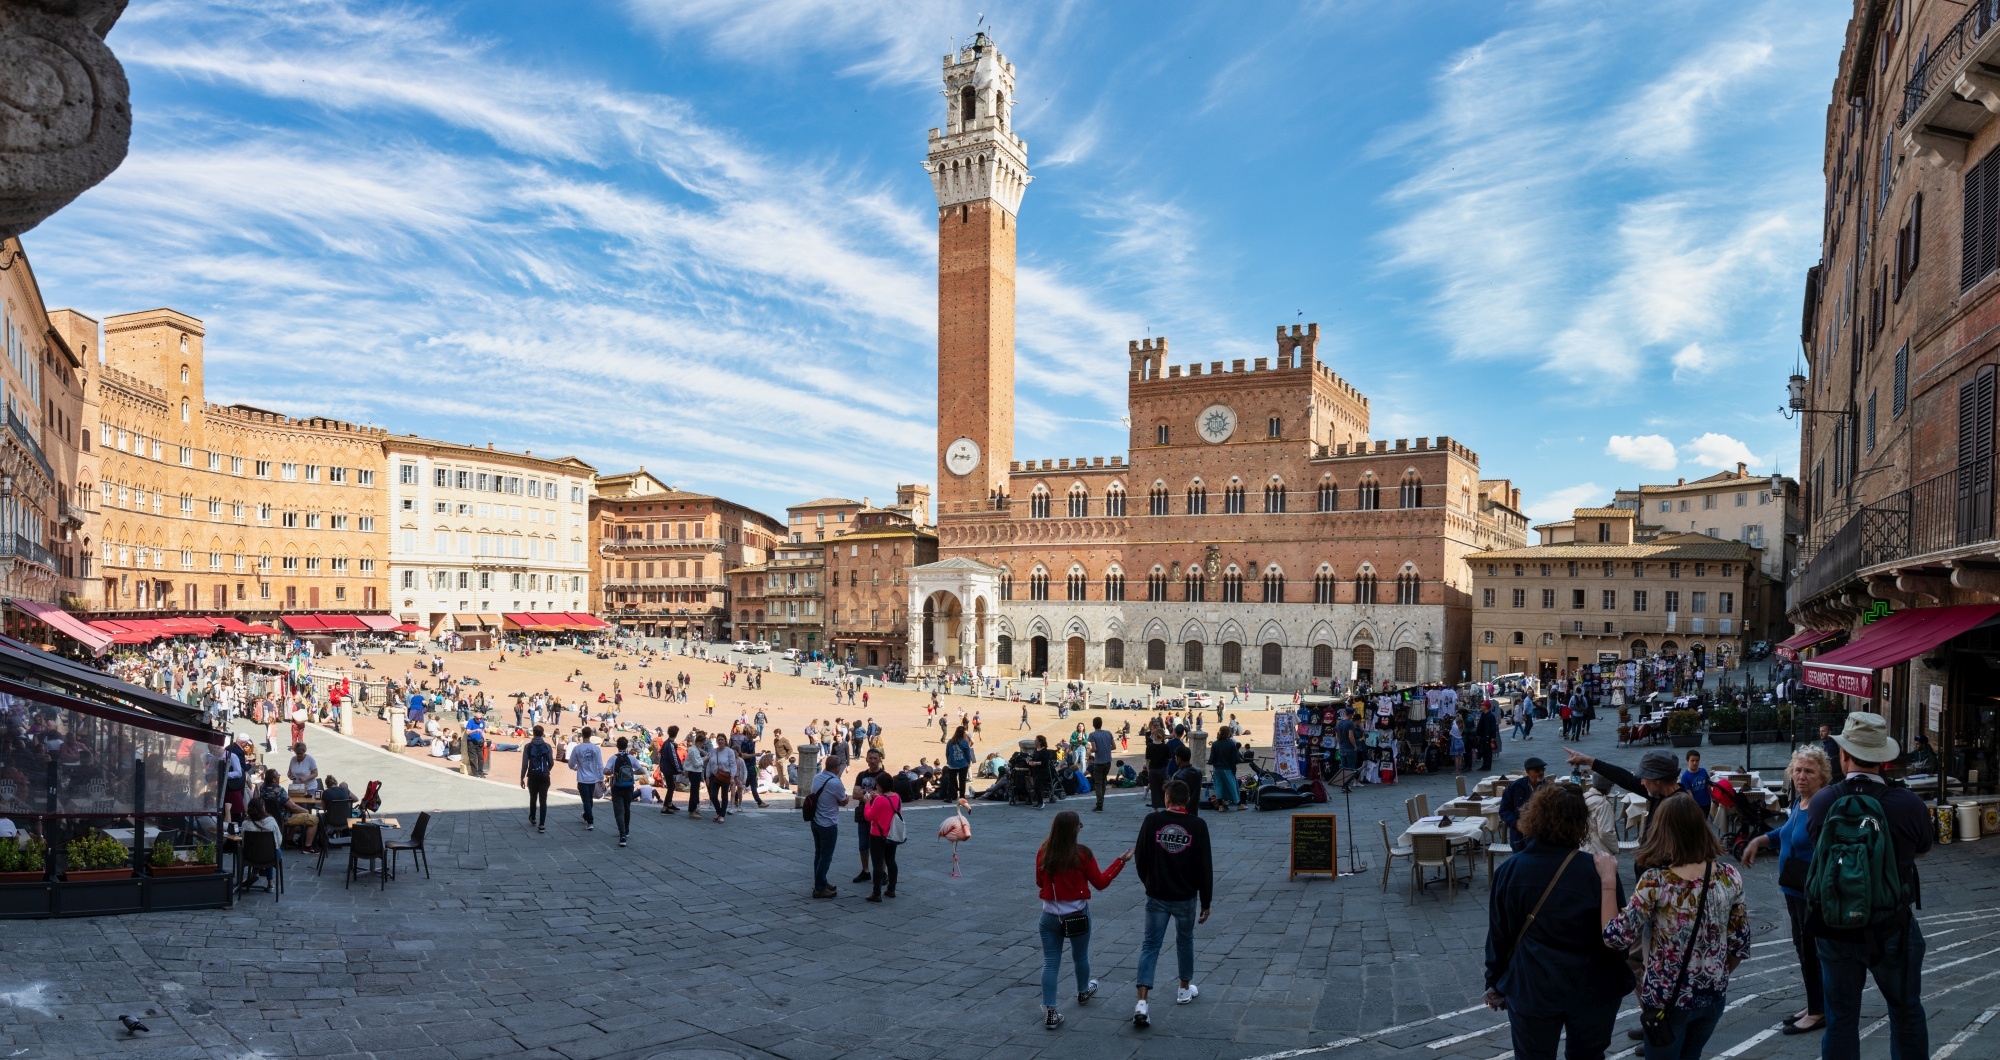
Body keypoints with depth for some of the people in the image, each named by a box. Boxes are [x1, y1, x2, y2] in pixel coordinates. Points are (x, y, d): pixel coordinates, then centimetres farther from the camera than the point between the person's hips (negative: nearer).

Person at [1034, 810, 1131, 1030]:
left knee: (1050, 963, 7)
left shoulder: (1043, 853, -9)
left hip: (1050, 915, 2)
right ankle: (1083, 992, 47)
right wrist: (1121, 861, 2)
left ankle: (1049, 1012, 3)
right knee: (1080, 957, 23)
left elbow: (1039, 882, 4)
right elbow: (1100, 882, -6)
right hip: (1077, 916, -1)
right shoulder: (1082, 854, -18)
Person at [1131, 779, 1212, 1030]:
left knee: (1151, 945, 3)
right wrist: (1206, 902, 3)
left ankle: (1142, 1002, -8)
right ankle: (1185, 989, 39)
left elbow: (1140, 857, -1)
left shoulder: (1152, 821, -10)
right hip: (1186, 898, 0)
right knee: (1185, 940, 23)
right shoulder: (1198, 826, -10)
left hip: (1156, 897, 0)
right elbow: (1205, 867, -7)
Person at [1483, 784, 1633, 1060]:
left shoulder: (1510, 870, -11)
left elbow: (1498, 935, -3)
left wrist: (1494, 984, 10)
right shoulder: (1598, 869, -17)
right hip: (1591, 989, 0)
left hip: (1531, 989, 0)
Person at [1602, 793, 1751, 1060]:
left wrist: (1608, 879, -14)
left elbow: (1616, 938, -19)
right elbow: (1740, 944, 1)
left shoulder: (1654, 881, -21)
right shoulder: (1729, 876, -8)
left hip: (1667, 998, -4)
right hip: (1714, 996, 4)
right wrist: (1716, 978, 17)